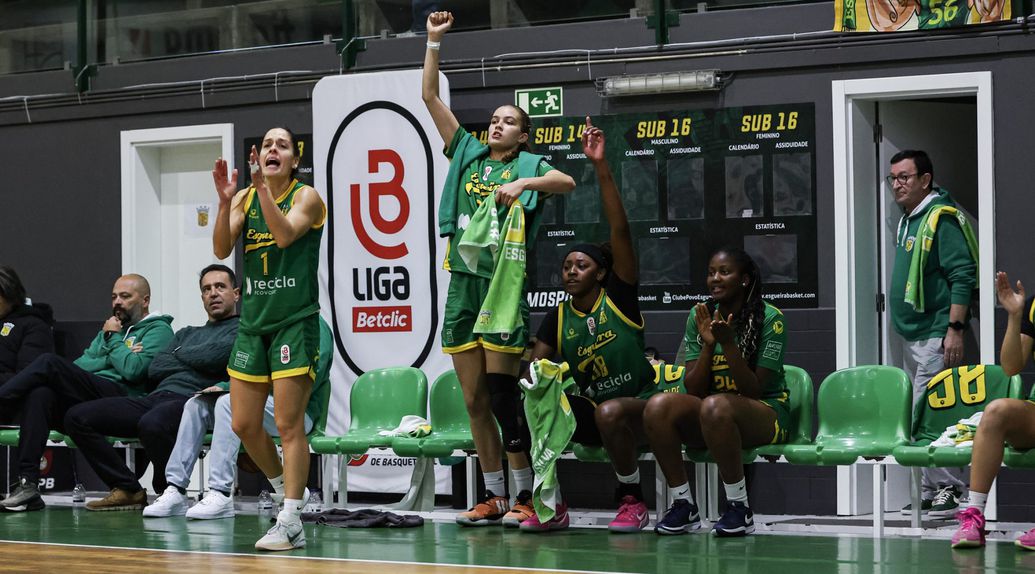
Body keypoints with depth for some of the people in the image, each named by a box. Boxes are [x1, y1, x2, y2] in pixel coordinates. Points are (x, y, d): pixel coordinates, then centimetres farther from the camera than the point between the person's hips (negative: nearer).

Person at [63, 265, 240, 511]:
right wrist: (194, 361, 3)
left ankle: (169, 492, -13)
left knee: (152, 423, -42)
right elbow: (155, 369, 17)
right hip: (155, 397, 8)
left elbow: (214, 357, -11)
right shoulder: (187, 333, 32)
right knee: (77, 416, -5)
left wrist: (181, 354, 9)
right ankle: (128, 489, -1)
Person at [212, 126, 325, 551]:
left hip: (295, 321, -6)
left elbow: (285, 235, -23)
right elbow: (221, 249, -4)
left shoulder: (306, 197, -4)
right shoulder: (244, 198, 9)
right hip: (253, 320, 6)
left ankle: (290, 523, -8)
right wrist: (224, 201, -18)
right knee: (244, 425, 6)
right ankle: (289, 490, 28)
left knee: (289, 425, -9)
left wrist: (263, 188, -29)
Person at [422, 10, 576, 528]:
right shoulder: (468, 154, 15)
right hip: (462, 282, 5)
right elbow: (430, 96, 14)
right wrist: (433, 40, 10)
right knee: (473, 401, 6)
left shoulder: (529, 165, 4)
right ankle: (492, 497, 13)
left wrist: (523, 183, -29)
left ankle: (525, 494, 0)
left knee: (502, 397, -8)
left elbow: (567, 182, -16)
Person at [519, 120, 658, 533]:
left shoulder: (619, 297, -7)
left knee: (610, 411, -37)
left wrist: (601, 167, -25)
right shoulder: (557, 319, 4)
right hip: (592, 413, 5)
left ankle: (633, 501, -15)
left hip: (638, 408, -5)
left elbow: (620, 230, -17)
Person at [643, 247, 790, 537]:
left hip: (766, 412, -5)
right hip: (705, 423, 5)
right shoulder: (699, 317, 4)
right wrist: (708, 344, -15)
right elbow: (693, 390, -1)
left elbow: (754, 390, -13)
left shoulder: (769, 318, -9)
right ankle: (683, 505, -16)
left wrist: (729, 344, -24)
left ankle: (739, 507, -26)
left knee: (715, 406, -38)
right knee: (658, 406, -25)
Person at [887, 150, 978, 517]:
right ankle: (928, 490, 13)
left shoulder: (943, 219, -11)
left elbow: (963, 276, -17)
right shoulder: (906, 221, 18)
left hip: (934, 336, -10)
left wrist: (955, 328, -22)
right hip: (906, 336, 10)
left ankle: (950, 490, -9)